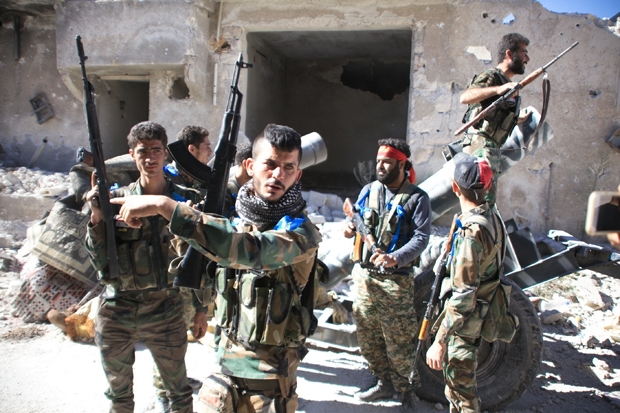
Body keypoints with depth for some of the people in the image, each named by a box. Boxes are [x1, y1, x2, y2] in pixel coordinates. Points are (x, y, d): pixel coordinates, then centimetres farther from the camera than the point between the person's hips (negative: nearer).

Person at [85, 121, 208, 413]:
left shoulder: (186, 200, -4)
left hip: (166, 312, -1)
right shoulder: (116, 200, -3)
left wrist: (201, 308, 3)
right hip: (116, 312, 2)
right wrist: (97, 217, -18)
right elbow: (101, 262, -5)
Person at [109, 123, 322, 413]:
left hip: (269, 376, -5)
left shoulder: (301, 231, -21)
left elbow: (250, 250, -40)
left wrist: (165, 206, -40)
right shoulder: (236, 219, -1)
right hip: (225, 361, 5)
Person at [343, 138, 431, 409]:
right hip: (364, 275, 6)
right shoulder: (369, 190, 9)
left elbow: (421, 237, -15)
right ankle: (385, 384, 35)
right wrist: (350, 227, -12)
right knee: (367, 338, 15)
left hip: (395, 280, -5)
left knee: (398, 342, 2)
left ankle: (408, 389, 26)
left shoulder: (417, 198, -6)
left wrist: (396, 258, -32)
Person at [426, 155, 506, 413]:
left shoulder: (471, 231, -28)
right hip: (484, 313, 9)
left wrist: (439, 342, -25)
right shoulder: (493, 219, 1)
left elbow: (463, 296, -29)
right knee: (456, 379, 26)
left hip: (466, 321, -9)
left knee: (461, 388, 8)